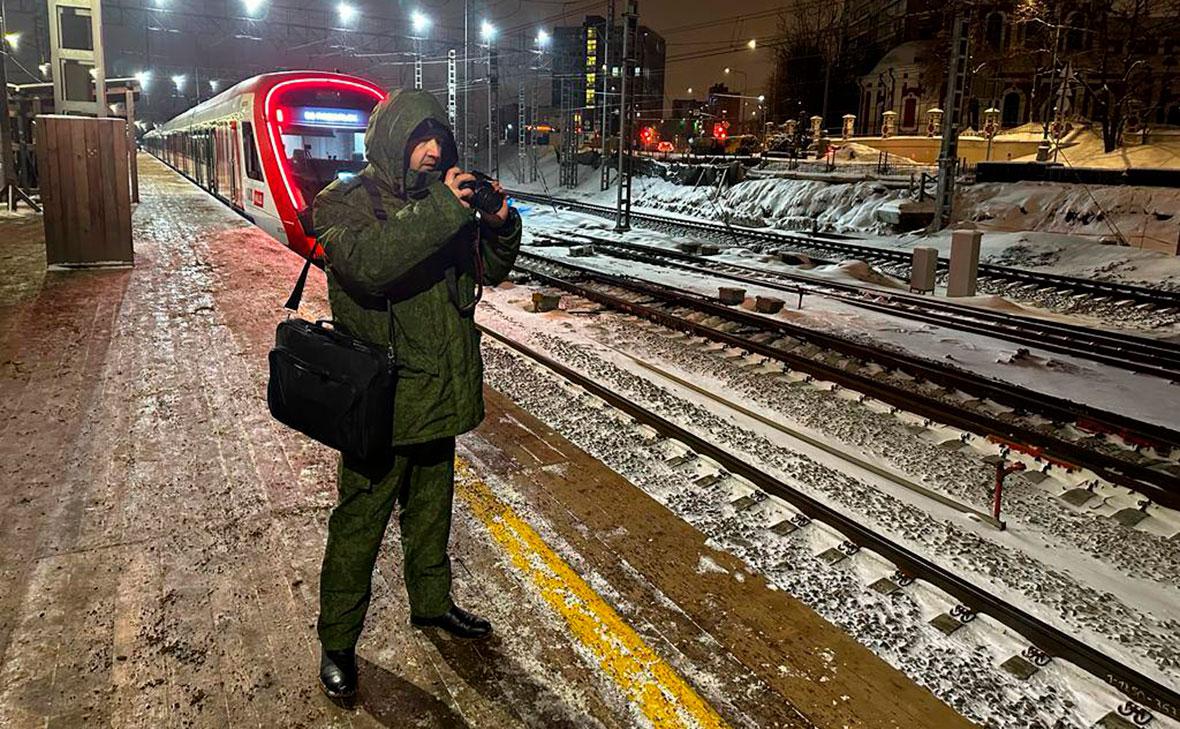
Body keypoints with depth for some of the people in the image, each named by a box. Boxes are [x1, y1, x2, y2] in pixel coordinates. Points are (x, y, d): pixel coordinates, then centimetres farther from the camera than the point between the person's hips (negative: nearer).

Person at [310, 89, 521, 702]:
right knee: (359, 521, 4)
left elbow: (492, 269, 12)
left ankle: (431, 602, 41)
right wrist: (440, 212, -31)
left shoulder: (443, 197, 9)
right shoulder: (345, 202, -9)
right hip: (382, 400, -6)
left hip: (440, 392, 6)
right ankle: (337, 642, 20)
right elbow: (368, 266, -30)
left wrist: (500, 225, -9)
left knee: (431, 507, 22)